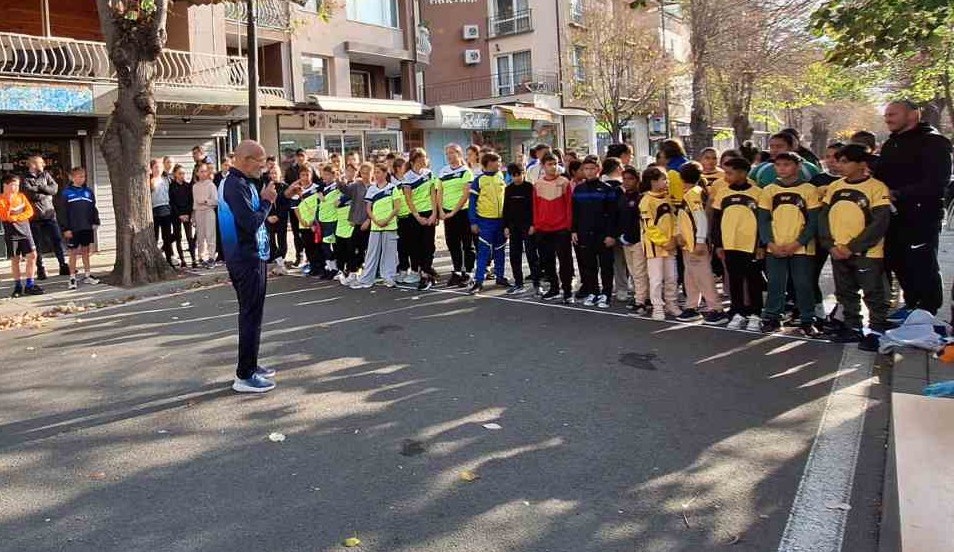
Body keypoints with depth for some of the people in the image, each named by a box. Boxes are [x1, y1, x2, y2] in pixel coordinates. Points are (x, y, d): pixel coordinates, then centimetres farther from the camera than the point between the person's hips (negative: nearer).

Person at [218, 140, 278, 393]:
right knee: (251, 316, -4)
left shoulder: (241, 183, 12)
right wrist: (267, 201, -13)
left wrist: (264, 200, 0)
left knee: (251, 314, 18)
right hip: (247, 260, -11)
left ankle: (250, 365, 29)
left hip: (251, 257, 11)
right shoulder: (235, 186, -19)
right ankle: (244, 376, 3)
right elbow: (251, 223, -25)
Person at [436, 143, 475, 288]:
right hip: (447, 213, 6)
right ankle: (457, 271, 21)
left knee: (467, 244, 2)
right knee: (452, 243, 11)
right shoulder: (443, 172, 11)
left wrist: (453, 212, -14)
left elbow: (466, 195, -11)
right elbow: (440, 193, 11)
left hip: (463, 211, -5)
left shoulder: (466, 171, -5)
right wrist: (441, 210, -2)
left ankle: (467, 273, 8)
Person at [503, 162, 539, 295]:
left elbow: (534, 207, -7)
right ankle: (518, 284, 13)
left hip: (528, 226, -5)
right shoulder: (509, 189, 9)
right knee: (514, 256, 6)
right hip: (513, 226, 5)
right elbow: (506, 208, 12)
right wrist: (506, 226, 7)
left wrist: (533, 224, -13)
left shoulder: (530, 187, -4)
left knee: (531, 254, -3)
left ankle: (536, 283, 1)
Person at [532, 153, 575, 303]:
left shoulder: (564, 182, -2)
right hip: (542, 230, 4)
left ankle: (567, 291, 5)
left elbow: (569, 205, -2)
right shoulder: (537, 184, 6)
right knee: (547, 261, 11)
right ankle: (554, 288, 23)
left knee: (565, 260, -1)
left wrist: (569, 225, -6)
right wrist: (534, 225, 10)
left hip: (561, 229, -4)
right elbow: (535, 206, 11)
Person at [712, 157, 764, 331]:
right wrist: (718, 244, 5)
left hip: (751, 245, -3)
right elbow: (716, 221, 9)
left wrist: (762, 245, -4)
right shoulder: (722, 193, 6)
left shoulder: (757, 193, -4)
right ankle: (738, 314, 19)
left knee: (753, 281, 5)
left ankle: (755, 315, 13)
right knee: (734, 281, 9)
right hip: (729, 246, 3)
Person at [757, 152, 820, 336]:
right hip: (774, 249, 2)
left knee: (803, 285, 3)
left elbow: (813, 221, -3)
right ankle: (772, 318, 16)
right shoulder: (768, 190, 5)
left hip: (802, 248, -2)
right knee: (775, 285, 6)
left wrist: (797, 243, -12)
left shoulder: (809, 190, -2)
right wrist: (770, 243, -7)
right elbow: (763, 220, 6)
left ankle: (807, 321, 13)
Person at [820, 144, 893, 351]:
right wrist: (831, 245, -6)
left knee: (873, 295, 2)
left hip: (867, 253, -6)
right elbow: (823, 217, 7)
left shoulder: (877, 188, -9)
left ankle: (876, 332, 11)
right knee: (846, 294, 15)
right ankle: (852, 328, 27)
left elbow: (880, 222, -14)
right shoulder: (834, 187, 7)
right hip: (838, 253, 6)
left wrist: (853, 246, -17)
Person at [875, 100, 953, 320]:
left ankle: (927, 311, 6)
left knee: (922, 265, -4)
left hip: (921, 216, -8)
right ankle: (912, 304, 27)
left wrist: (899, 194, -24)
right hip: (894, 215, 8)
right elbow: (881, 176, 20)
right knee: (899, 262, 13)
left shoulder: (932, 142, -8)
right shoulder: (890, 144, 17)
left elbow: (935, 182, -18)